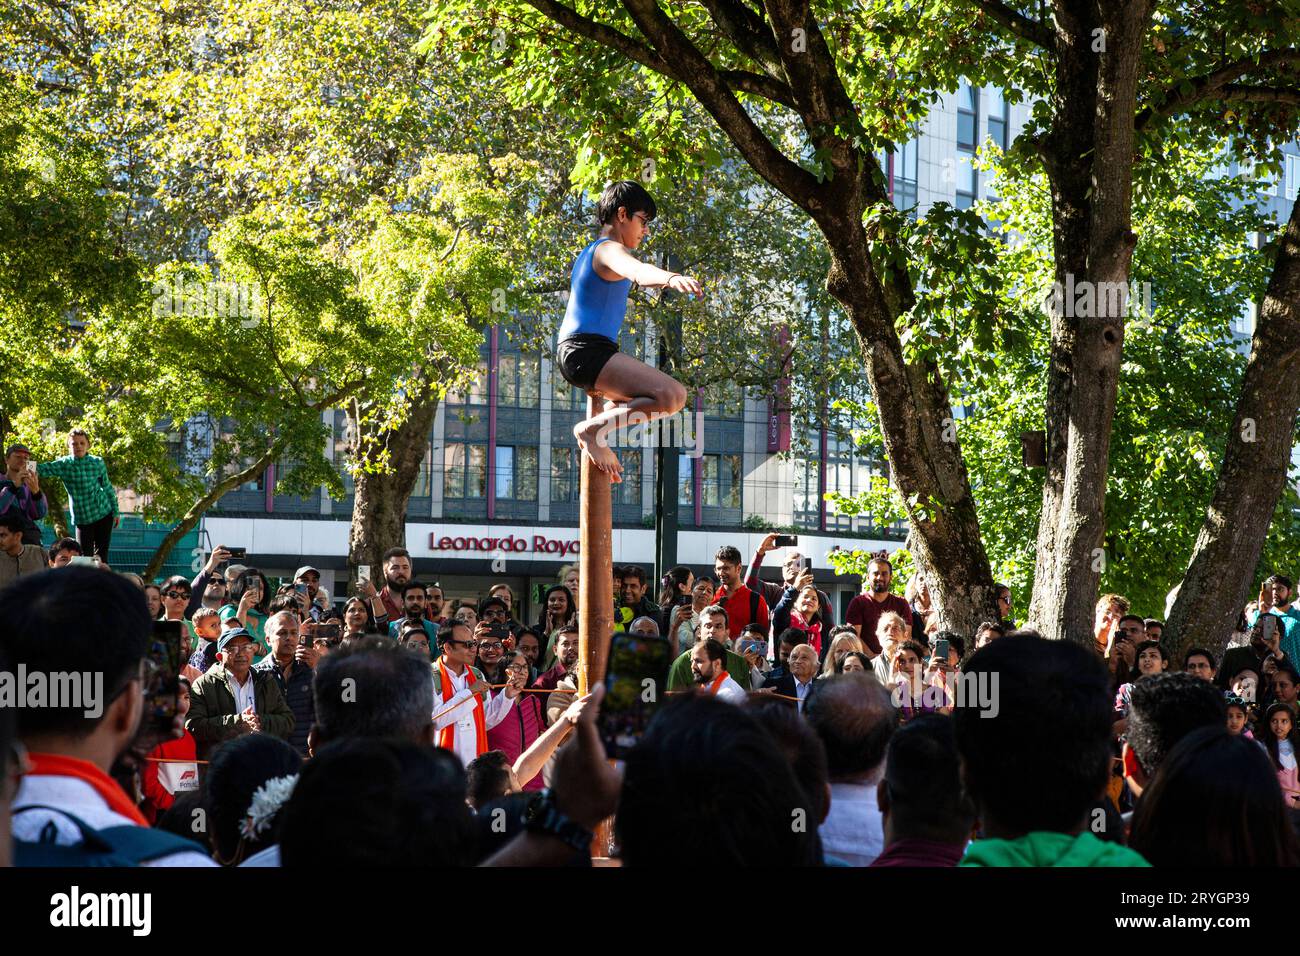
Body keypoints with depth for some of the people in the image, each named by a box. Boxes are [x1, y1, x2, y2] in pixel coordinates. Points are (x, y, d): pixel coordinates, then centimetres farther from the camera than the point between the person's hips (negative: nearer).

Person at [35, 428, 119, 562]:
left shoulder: (97, 462, -4)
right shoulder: (64, 464, -8)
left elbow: (108, 488, 7)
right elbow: (45, 468, -26)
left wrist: (116, 512, 10)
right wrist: (34, 471, -50)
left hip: (104, 515, 0)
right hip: (82, 519, 0)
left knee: (101, 556, 2)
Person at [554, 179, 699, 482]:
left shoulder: (589, 251, 23)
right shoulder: (610, 250, -10)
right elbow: (637, 270, -34)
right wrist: (671, 278, -54)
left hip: (569, 352, 11)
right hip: (588, 351, -11)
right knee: (672, 396, -27)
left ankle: (595, 436, 24)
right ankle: (592, 429, -21)